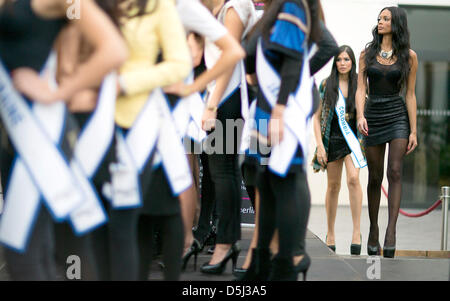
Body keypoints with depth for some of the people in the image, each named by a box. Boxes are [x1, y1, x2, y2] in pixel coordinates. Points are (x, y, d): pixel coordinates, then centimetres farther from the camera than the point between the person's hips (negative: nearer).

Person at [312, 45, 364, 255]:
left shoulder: (359, 84, 3)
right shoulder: (326, 85, 3)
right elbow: (317, 117, 3)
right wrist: (320, 145, -5)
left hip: (353, 139, -1)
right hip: (332, 140, 1)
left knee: (353, 179, -23)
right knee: (333, 186, 7)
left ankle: (356, 231, -19)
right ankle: (330, 234, 18)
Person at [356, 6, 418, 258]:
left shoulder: (409, 56, 3)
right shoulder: (367, 54, 8)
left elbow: (410, 94, 2)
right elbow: (361, 89, 2)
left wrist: (413, 131, -3)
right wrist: (360, 116, -16)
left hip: (398, 116, -2)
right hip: (373, 116, 2)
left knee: (395, 172, -16)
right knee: (375, 178, 5)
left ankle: (391, 232, -22)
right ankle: (373, 230, 17)